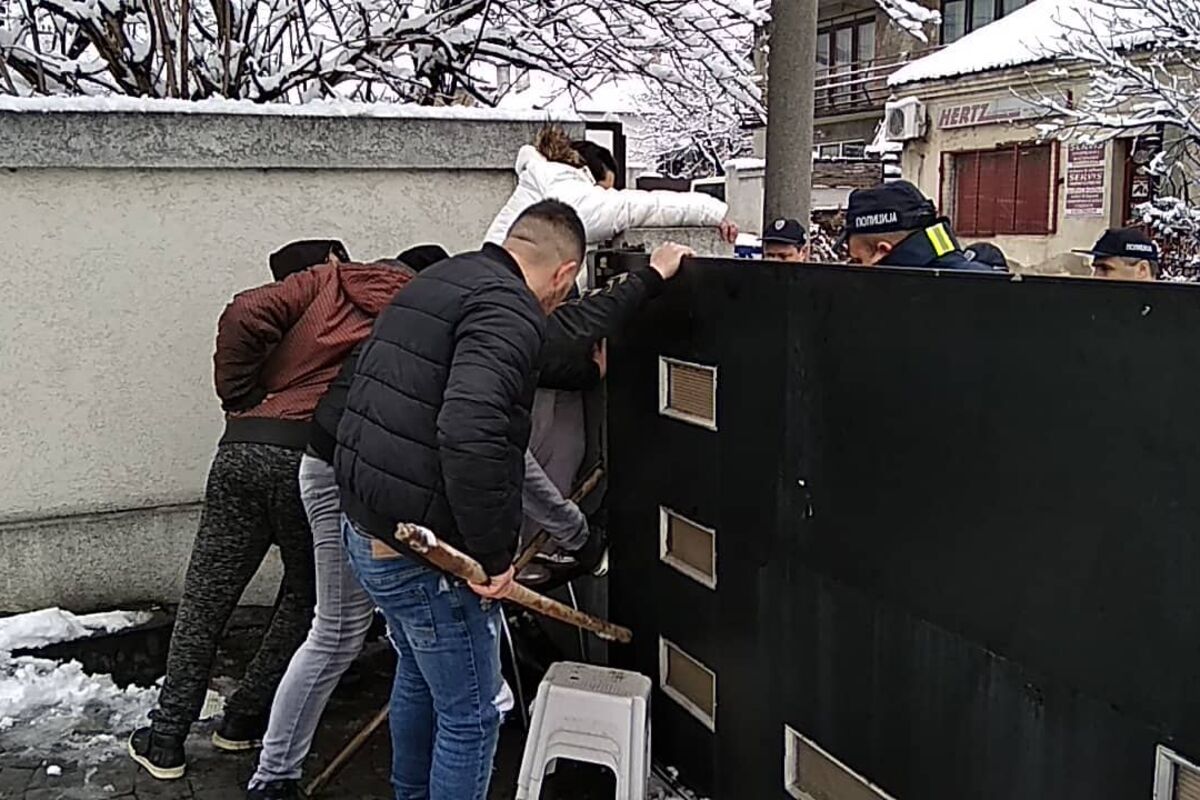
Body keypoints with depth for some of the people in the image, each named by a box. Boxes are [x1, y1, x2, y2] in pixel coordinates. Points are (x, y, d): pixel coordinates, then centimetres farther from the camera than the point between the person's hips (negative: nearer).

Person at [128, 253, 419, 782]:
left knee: (204, 600, 13)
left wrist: (238, 397, 6)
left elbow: (245, 316, -1)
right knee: (305, 598, 22)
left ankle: (165, 742, 20)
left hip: (243, 445, 2)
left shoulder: (330, 279, 14)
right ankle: (244, 720, 28)